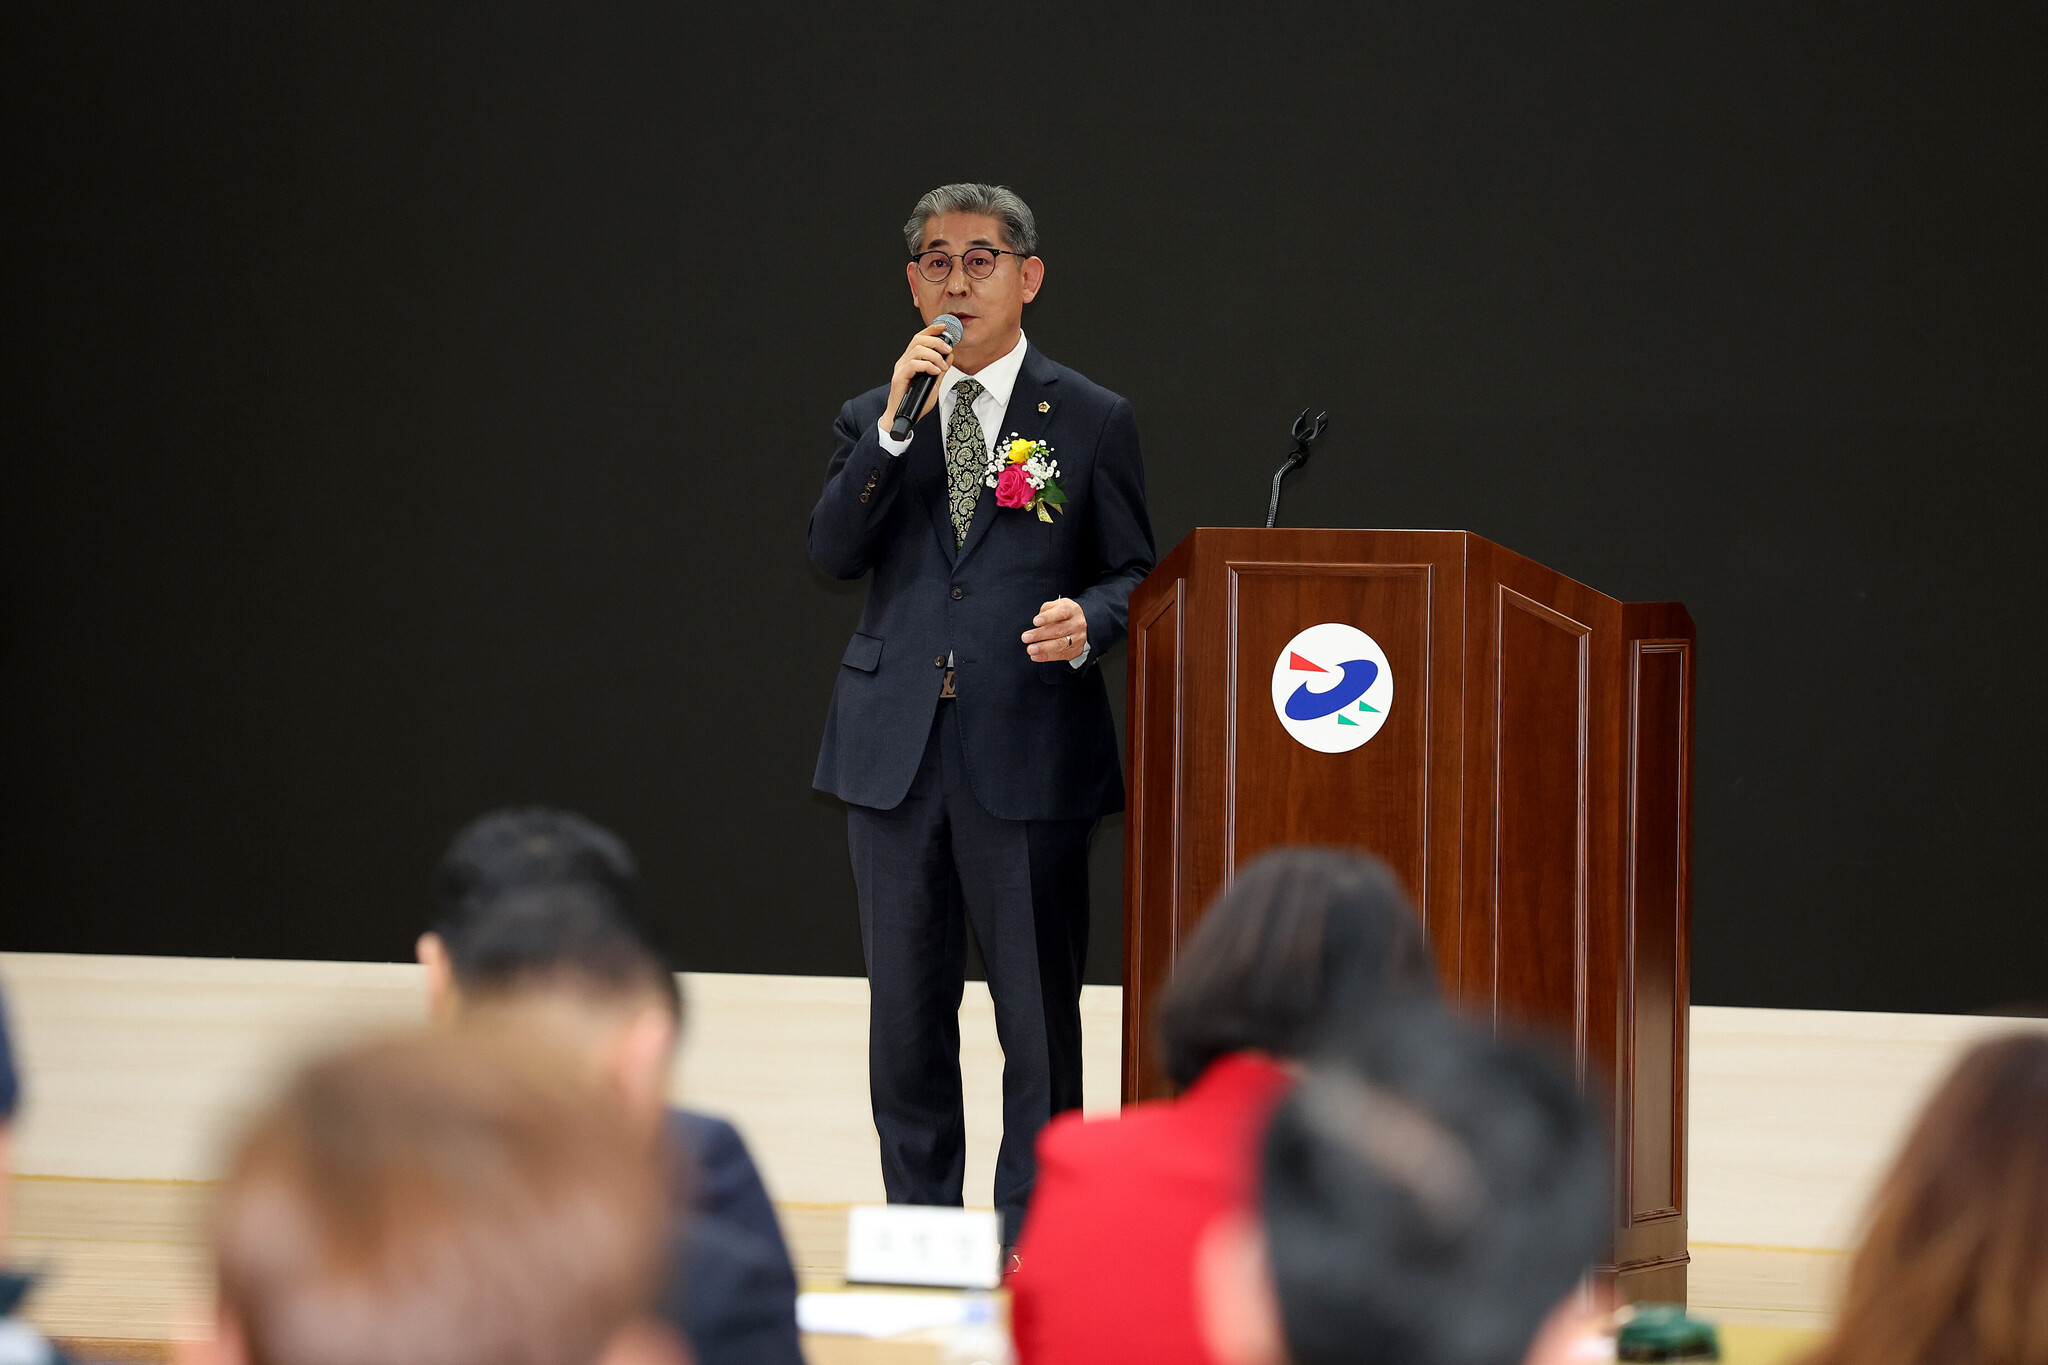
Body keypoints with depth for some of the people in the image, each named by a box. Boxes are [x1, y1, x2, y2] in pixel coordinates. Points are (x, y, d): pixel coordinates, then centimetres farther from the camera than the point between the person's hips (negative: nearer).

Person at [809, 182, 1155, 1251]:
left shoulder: (1092, 421, 5)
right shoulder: (872, 419, 12)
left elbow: (1132, 573, 7)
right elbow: (832, 553, -3)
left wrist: (1086, 622, -15)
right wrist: (898, 423, -11)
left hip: (1027, 755, -3)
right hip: (896, 753, 3)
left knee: (1038, 1009, -1)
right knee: (906, 1007, 8)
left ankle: (1032, 1234, 7)